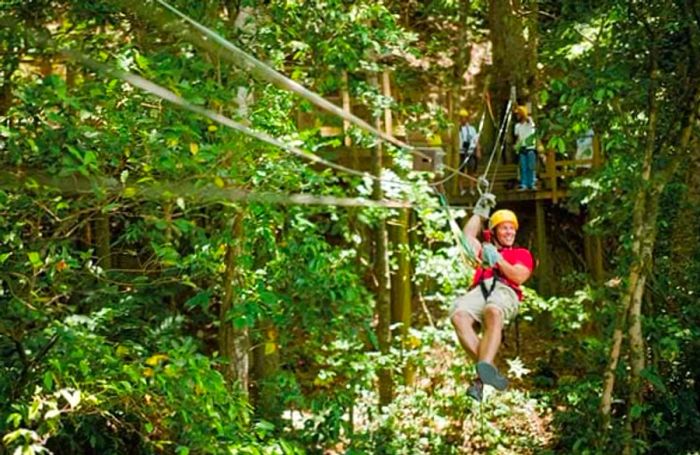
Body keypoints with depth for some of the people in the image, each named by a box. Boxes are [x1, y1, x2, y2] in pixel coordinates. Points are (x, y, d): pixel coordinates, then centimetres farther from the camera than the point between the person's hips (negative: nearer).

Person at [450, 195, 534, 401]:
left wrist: (498, 260, 3)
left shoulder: (522, 253, 30)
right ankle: (486, 368, -46)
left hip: (505, 291, -3)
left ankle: (483, 371, -60)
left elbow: (519, 277, 12)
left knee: (494, 313, -43)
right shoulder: (485, 250, 41)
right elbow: (468, 236, 36)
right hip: (479, 290, 3)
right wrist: (480, 211, 43)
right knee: (459, 315, -36)